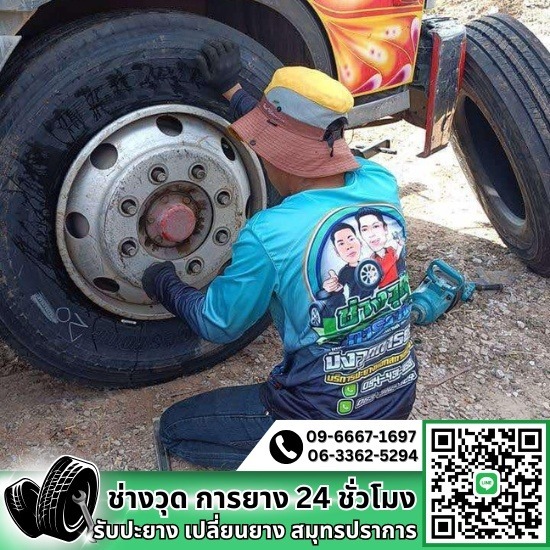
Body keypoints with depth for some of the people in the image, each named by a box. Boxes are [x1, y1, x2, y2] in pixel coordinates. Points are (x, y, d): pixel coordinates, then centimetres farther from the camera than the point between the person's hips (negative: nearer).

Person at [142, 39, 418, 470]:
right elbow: (308, 147, 12)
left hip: (327, 413, -6)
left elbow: (218, 325, -6)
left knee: (176, 428, 13)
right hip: (399, 394, 7)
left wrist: (167, 288, 13)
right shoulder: (381, 183, -9)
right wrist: (234, 93, 19)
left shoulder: (268, 236, -25)